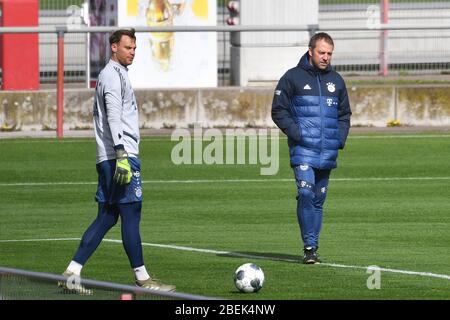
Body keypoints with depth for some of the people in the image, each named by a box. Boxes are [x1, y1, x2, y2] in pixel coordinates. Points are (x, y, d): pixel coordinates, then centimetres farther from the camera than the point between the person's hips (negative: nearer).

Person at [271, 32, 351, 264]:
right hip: (303, 149, -5)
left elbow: (344, 114, 24)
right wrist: (295, 132, -11)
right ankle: (309, 247, -15)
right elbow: (278, 110, 0)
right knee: (306, 193, -18)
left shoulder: (336, 80, 14)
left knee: (319, 199, 8)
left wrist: (341, 136, 7)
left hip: (328, 151, 5)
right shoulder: (293, 77, 0)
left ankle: (313, 247, 14)